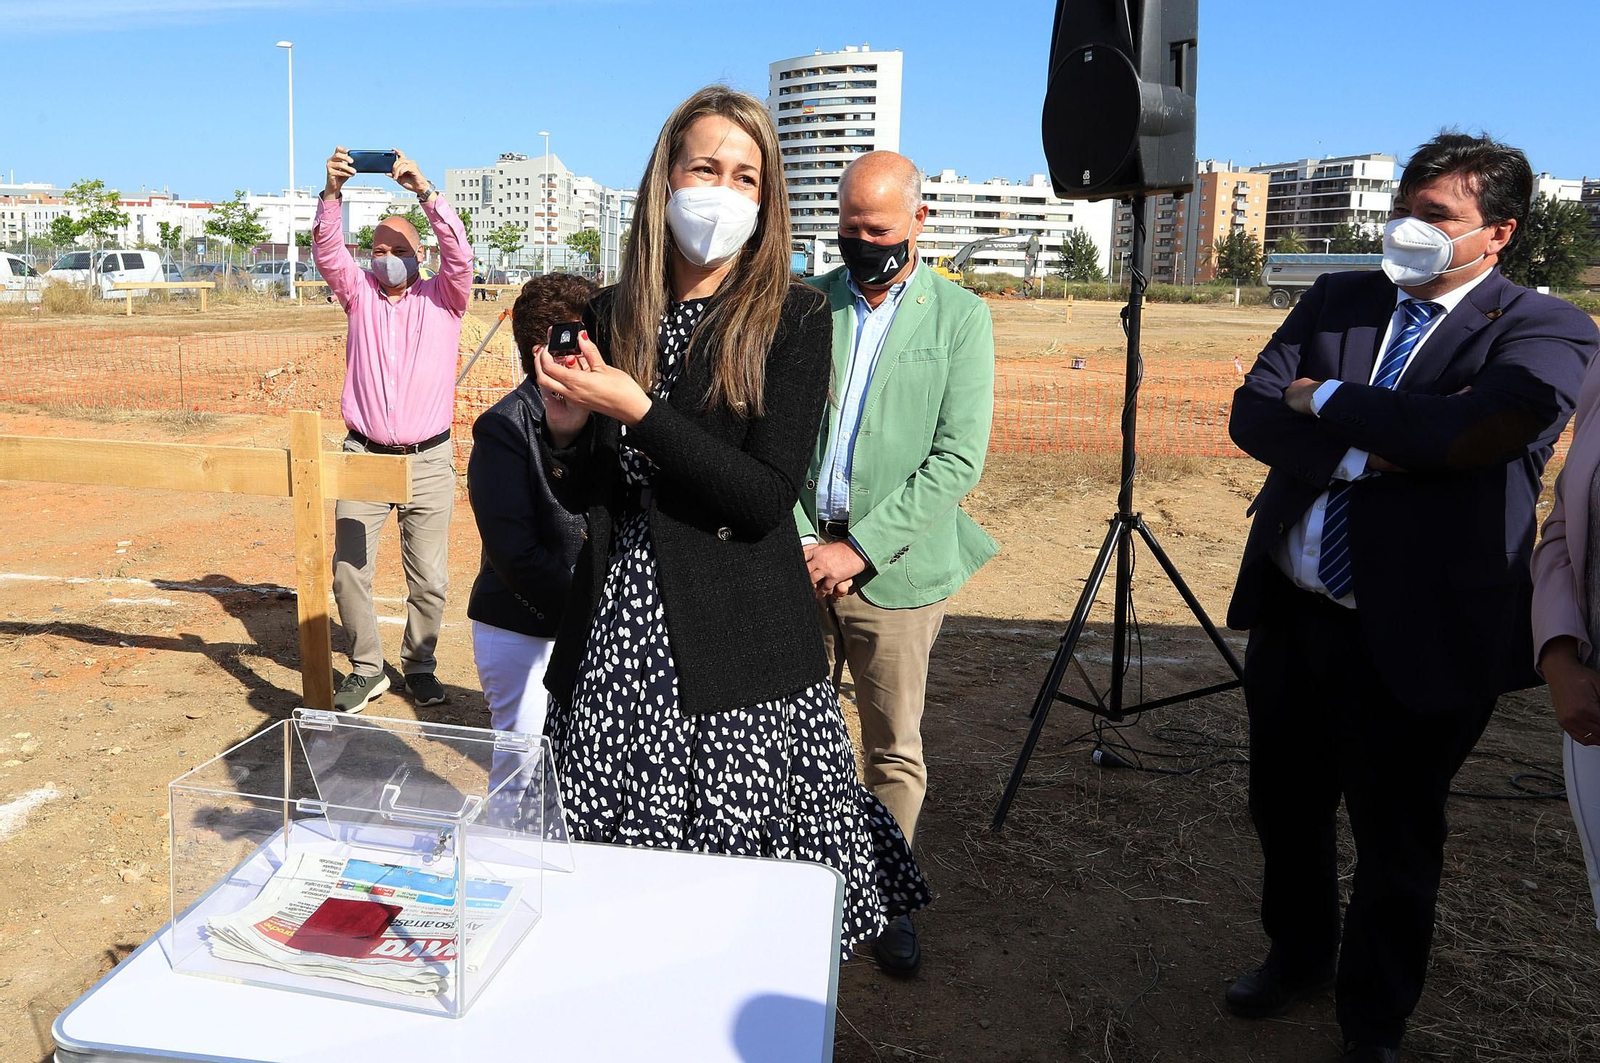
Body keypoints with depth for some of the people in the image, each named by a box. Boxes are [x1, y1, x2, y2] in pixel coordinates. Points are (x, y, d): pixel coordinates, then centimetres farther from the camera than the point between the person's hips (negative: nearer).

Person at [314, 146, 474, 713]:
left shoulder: (442, 298, 7)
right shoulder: (360, 295, 11)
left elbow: (459, 255, -11)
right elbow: (328, 253, -5)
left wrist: (425, 190, -21)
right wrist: (332, 192, -20)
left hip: (428, 461, -1)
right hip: (364, 457, 2)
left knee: (429, 578, 3)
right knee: (349, 569, -1)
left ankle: (419, 664, 21)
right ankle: (366, 669, 14)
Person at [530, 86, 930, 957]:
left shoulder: (793, 317, -4)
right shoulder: (613, 314, 7)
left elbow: (766, 498, -14)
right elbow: (579, 495, 12)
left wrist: (637, 412, -17)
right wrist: (567, 430, -8)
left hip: (737, 648, -3)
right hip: (613, 642, 4)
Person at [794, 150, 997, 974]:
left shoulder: (960, 317, 1)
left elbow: (959, 458, -7)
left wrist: (858, 548, -13)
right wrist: (797, 538, -8)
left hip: (896, 569, -1)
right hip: (799, 560, 2)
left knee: (894, 750, 9)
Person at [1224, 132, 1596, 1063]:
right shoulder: (1337, 300, 7)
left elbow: (1470, 431, -27)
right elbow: (1252, 413, -3)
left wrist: (1327, 401, -15)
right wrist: (1356, 453, -19)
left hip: (1416, 636, -4)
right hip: (1292, 611, 5)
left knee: (1397, 845, 12)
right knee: (1285, 810, 20)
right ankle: (1299, 956, 47)